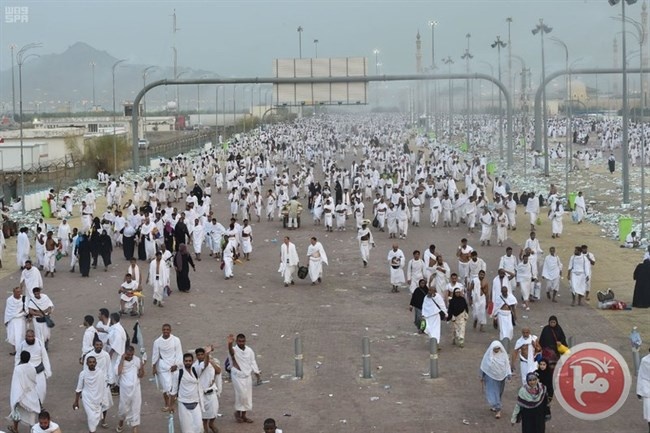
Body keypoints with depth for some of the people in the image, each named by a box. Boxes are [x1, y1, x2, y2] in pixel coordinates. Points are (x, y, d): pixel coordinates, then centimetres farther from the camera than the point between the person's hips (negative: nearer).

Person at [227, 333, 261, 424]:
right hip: (237, 376, -5)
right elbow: (231, 351, -39)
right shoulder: (234, 350, -13)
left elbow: (253, 363, 8)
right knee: (241, 394, -13)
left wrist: (257, 376, 5)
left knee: (248, 396, 8)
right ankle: (237, 412, 9)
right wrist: (230, 344, -63)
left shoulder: (249, 351, 2)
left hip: (247, 376, 5)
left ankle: (243, 415, 21)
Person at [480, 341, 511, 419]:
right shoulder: (488, 355, -12)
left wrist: (508, 374, -13)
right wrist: (482, 377, 4)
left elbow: (507, 364, -2)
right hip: (491, 377, -2)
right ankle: (498, 409, -2)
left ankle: (495, 406, 34)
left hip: (500, 376, 2)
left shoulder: (503, 354, -9)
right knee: (493, 392, -6)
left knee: (499, 392, 14)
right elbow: (483, 366, -2)